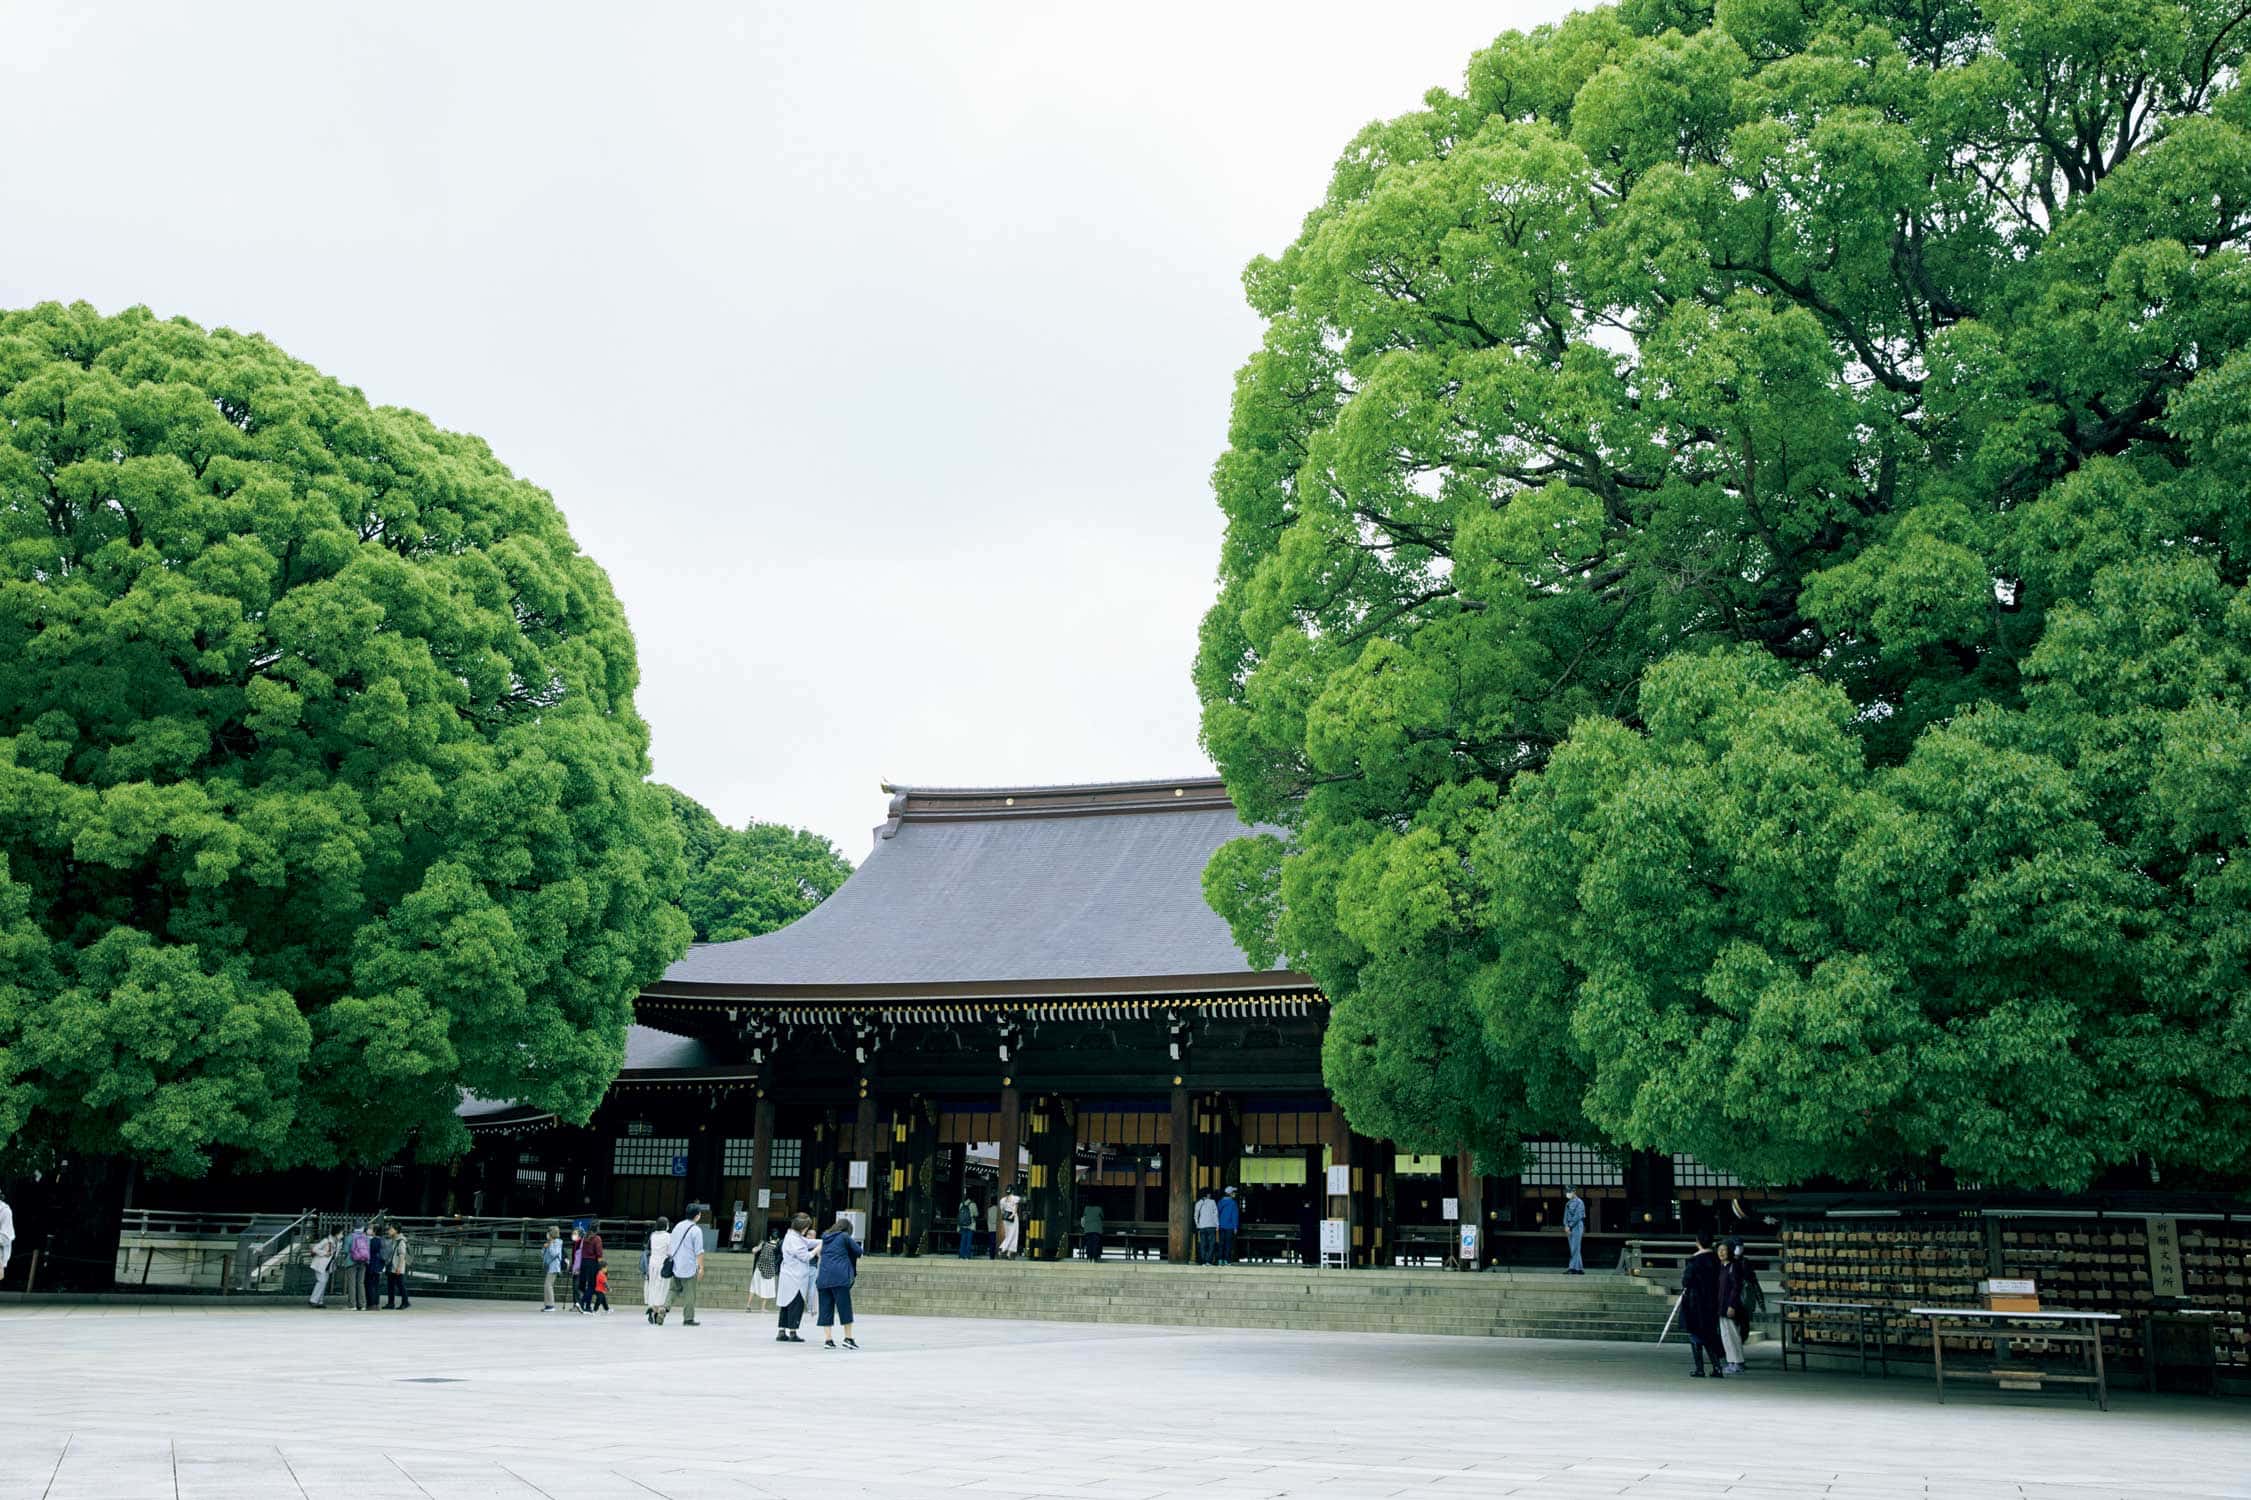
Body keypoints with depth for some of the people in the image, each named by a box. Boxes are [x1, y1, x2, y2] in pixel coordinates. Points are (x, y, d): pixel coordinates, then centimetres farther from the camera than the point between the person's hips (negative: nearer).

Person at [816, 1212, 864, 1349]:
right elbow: (859, 1252, 5)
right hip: (839, 1277, -5)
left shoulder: (825, 1238, 18)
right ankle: (848, 1338, 2)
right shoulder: (844, 1237, 2)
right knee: (844, 1307, 1)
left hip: (823, 1277, 5)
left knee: (826, 1308, 6)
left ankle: (828, 1339, 3)